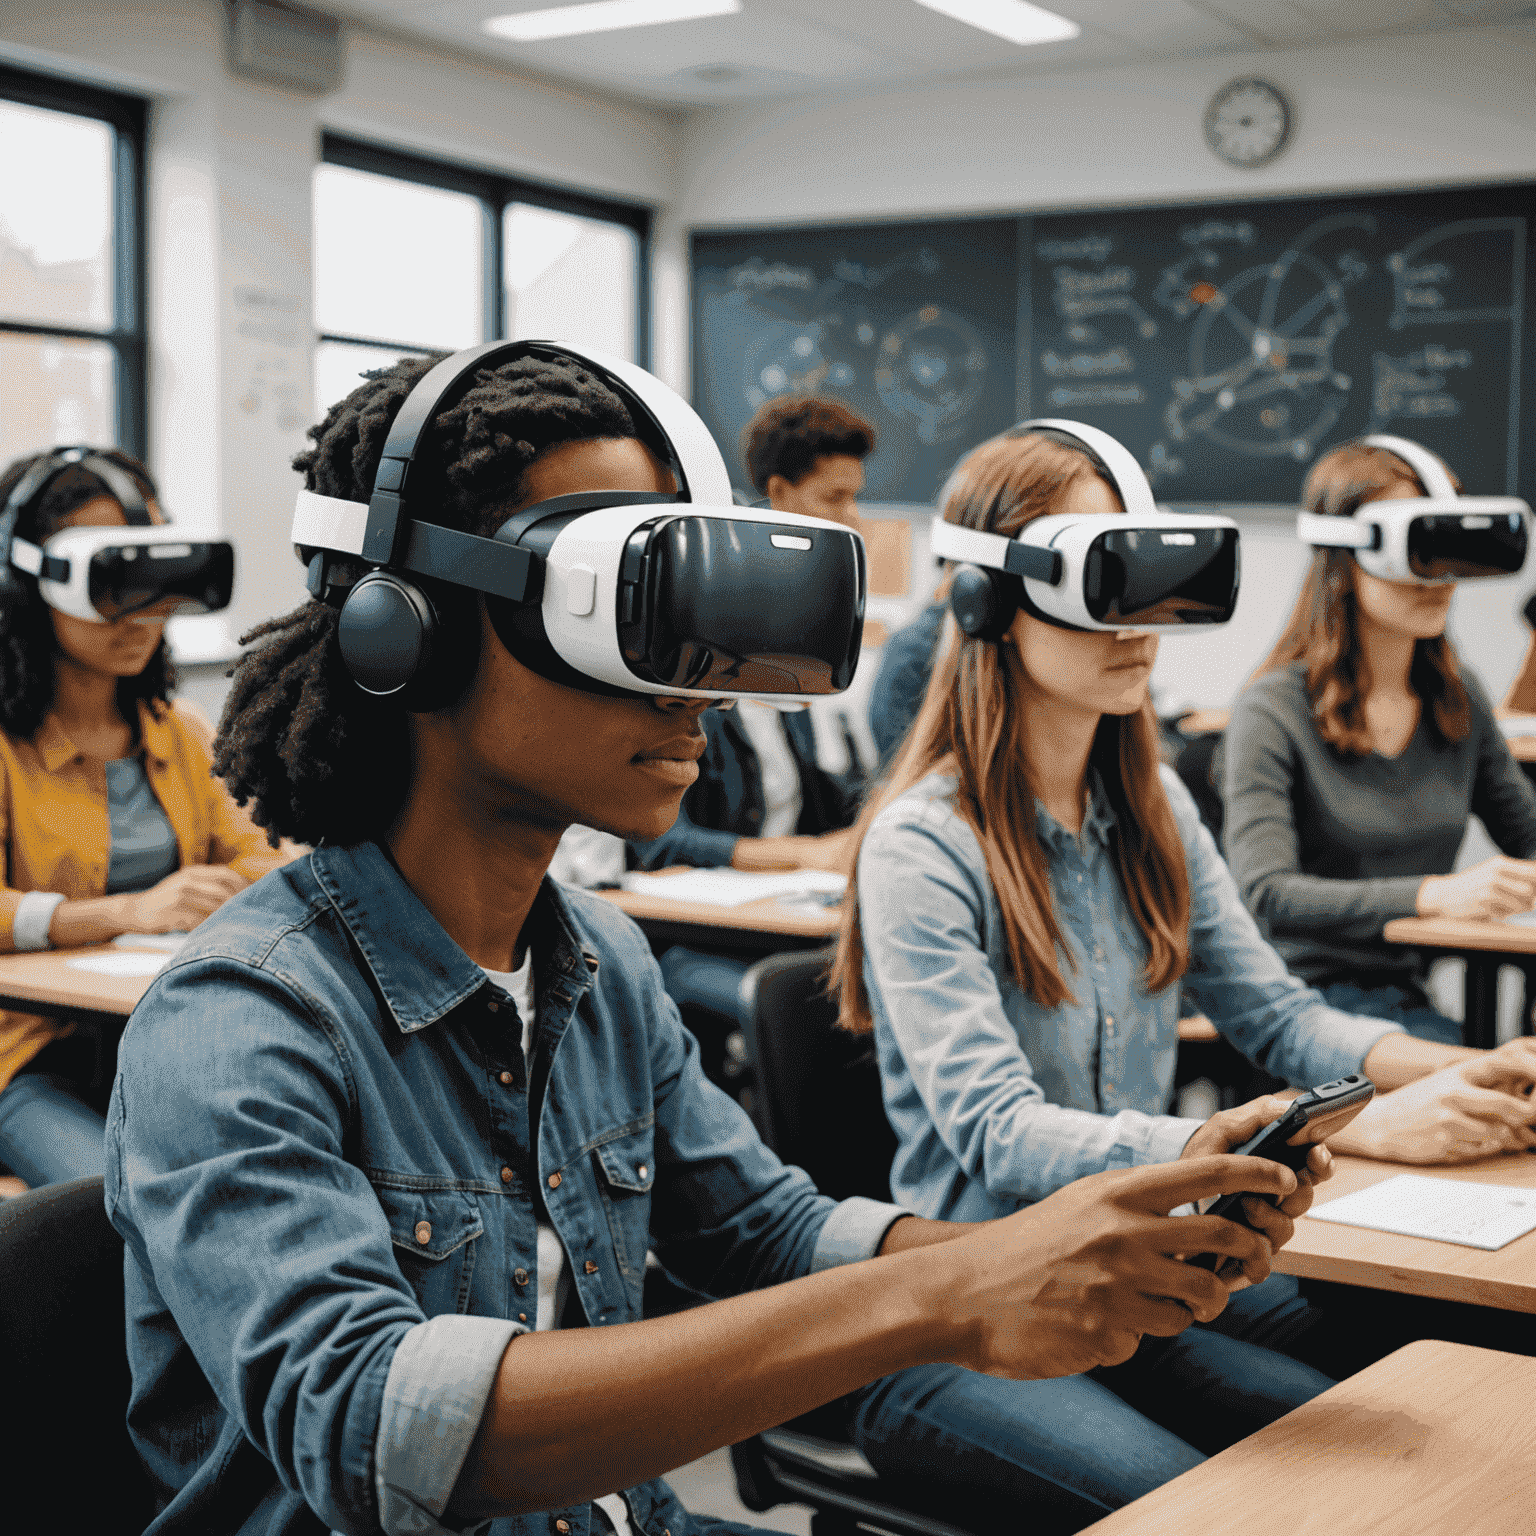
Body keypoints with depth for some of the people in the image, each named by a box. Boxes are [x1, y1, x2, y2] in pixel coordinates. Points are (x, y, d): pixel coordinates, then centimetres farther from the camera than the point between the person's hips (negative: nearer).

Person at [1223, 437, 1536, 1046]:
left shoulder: (1460, 698, 10)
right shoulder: (1273, 711, -10)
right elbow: (1265, 893, -19)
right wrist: (1435, 894, -31)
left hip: (1425, 991, 6)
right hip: (1309, 990, -6)